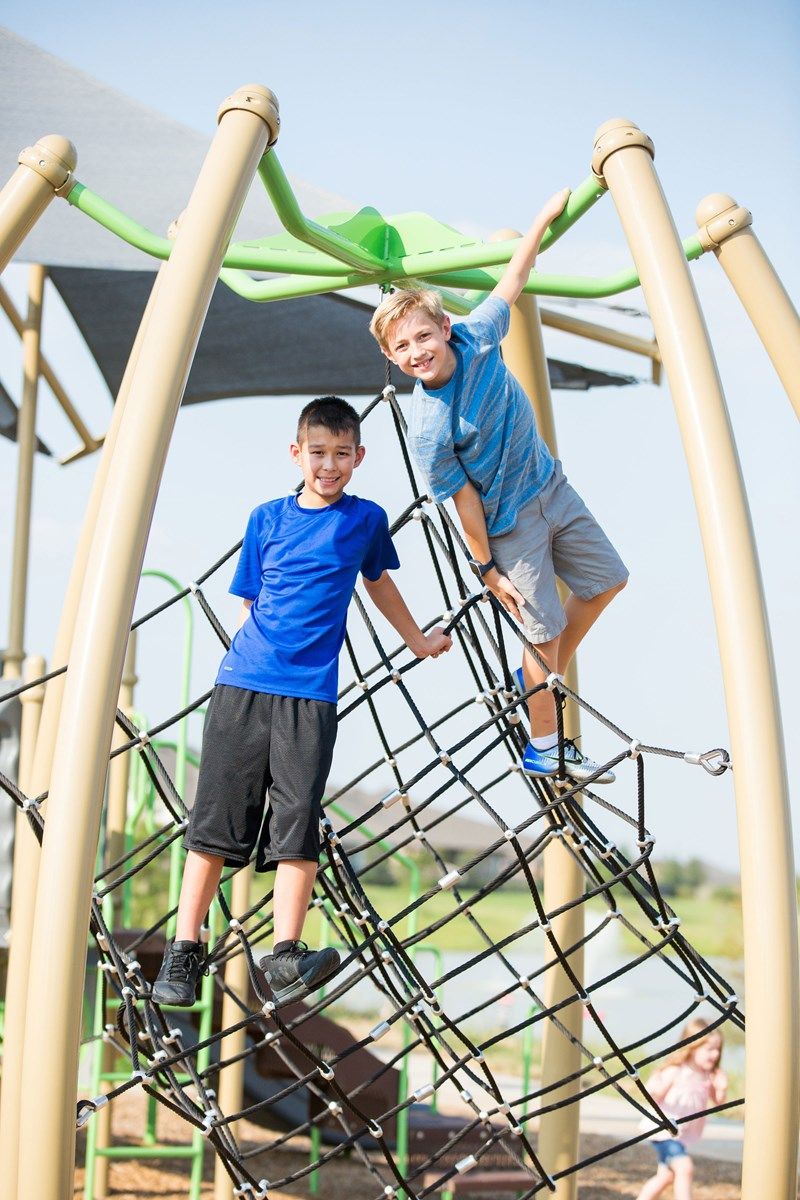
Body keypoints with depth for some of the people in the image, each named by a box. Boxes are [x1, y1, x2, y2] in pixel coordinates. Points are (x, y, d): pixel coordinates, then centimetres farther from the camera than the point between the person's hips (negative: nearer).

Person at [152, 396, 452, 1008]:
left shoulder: (366, 519, 11)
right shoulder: (267, 519, 12)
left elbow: (380, 583, 28)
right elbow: (250, 603, 16)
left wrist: (419, 641, 38)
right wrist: (246, 659, 6)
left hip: (310, 693, -1)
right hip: (243, 683, 1)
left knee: (297, 822, -10)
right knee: (217, 818, -1)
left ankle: (286, 959, -13)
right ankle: (184, 953, 2)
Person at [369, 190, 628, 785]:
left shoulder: (477, 336, -16)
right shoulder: (428, 429, -28)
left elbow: (514, 278, 1)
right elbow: (465, 499, -20)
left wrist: (546, 216, 5)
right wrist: (488, 568, -12)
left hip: (549, 484, 7)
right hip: (510, 520, -6)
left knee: (608, 581, 16)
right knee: (545, 631, 0)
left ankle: (543, 678, 33)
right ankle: (543, 749, 17)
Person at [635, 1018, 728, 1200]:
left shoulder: (708, 1076, 1)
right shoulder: (675, 1072, -19)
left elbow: (717, 1101, 10)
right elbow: (655, 1097, -18)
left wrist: (721, 1088, -11)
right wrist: (655, 1088, -41)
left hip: (681, 1134, 8)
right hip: (664, 1130, -8)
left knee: (667, 1175, 17)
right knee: (684, 1168, -22)